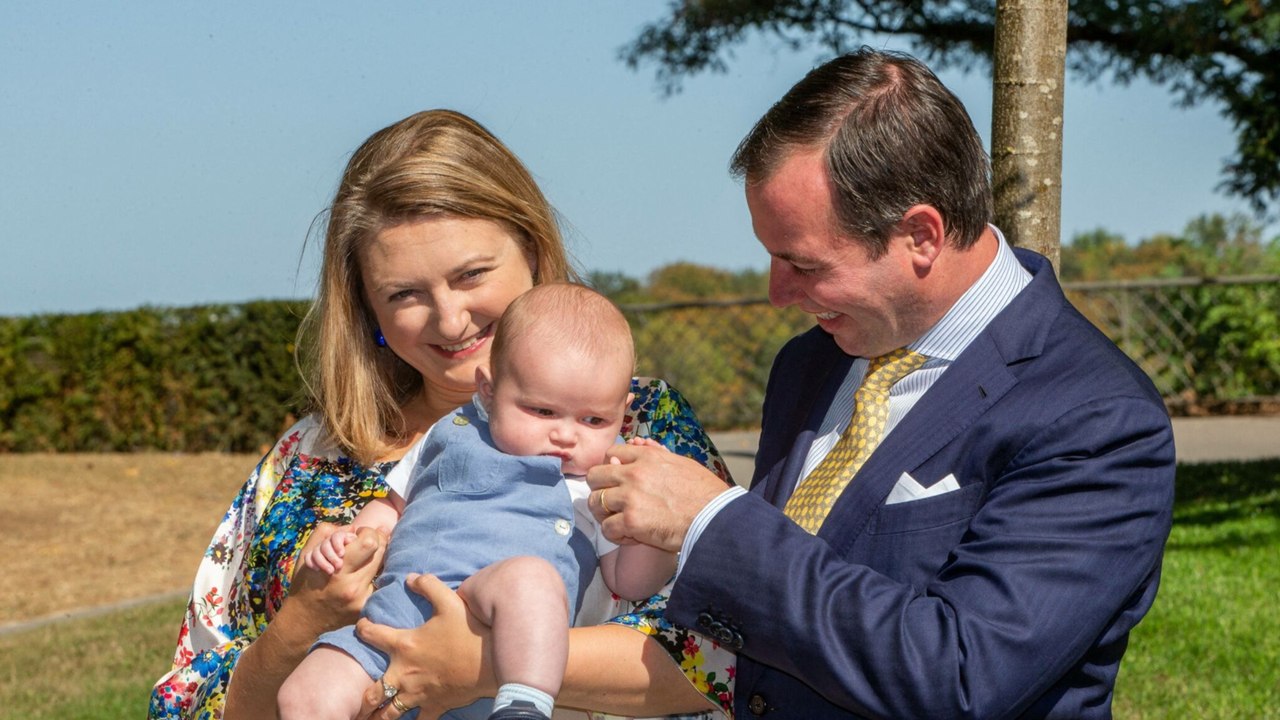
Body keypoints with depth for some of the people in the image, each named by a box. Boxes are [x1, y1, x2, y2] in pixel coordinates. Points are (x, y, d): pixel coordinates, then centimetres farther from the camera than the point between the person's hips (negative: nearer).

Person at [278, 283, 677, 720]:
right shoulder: (452, 433, 24)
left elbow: (630, 582, 8)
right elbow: (393, 505, 37)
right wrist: (348, 542, 17)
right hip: (399, 602, 5)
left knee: (528, 576, -39)